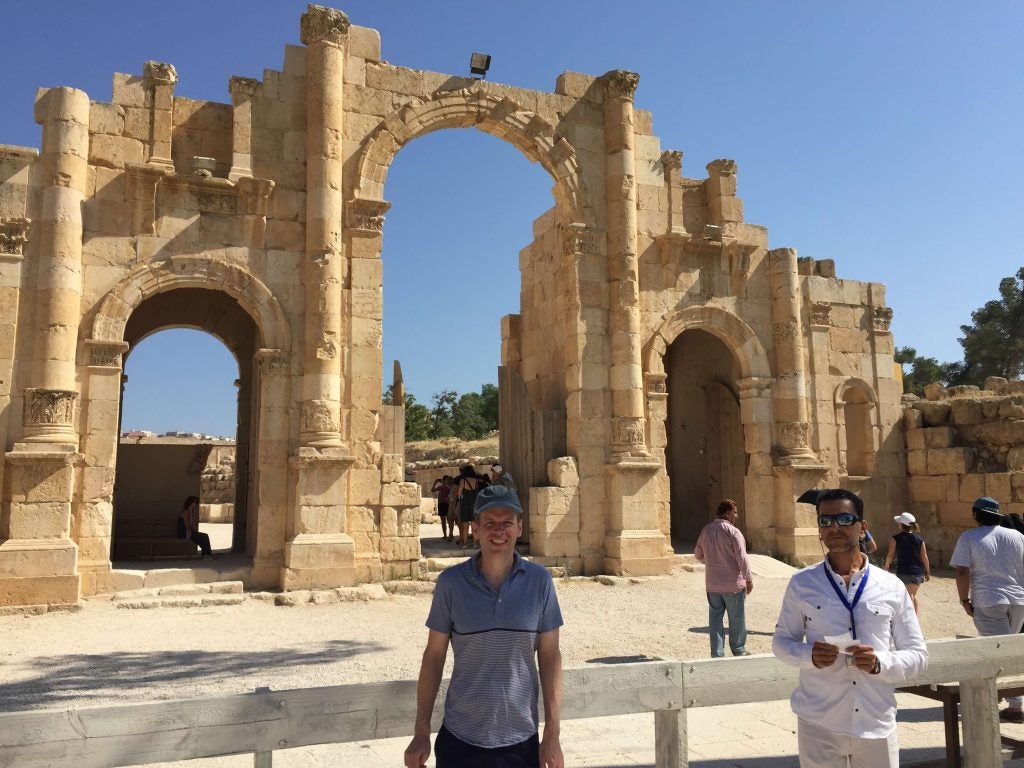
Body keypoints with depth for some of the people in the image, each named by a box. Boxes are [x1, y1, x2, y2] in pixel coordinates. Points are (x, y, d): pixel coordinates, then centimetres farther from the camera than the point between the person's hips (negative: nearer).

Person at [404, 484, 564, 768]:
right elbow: (434, 656, -1)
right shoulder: (451, 582, -8)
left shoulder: (539, 580, -6)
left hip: (521, 740, 1)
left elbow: (550, 657, -2)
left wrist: (552, 736, -4)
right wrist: (421, 733, -1)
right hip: (460, 739, 0)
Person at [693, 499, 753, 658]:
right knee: (737, 620, 11)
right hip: (733, 585, -5)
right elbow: (742, 558, -16)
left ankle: (717, 654, 12)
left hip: (712, 585, 5)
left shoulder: (706, 530, 3)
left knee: (715, 619, 10)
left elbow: (698, 555, 12)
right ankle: (739, 651, 25)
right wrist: (749, 579, -5)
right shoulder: (733, 532, -16)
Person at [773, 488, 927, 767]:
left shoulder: (892, 588, 1)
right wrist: (808, 654, -14)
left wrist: (881, 662, -15)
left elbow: (918, 655, 5)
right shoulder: (801, 584, -1)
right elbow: (781, 640, 7)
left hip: (877, 725, 1)